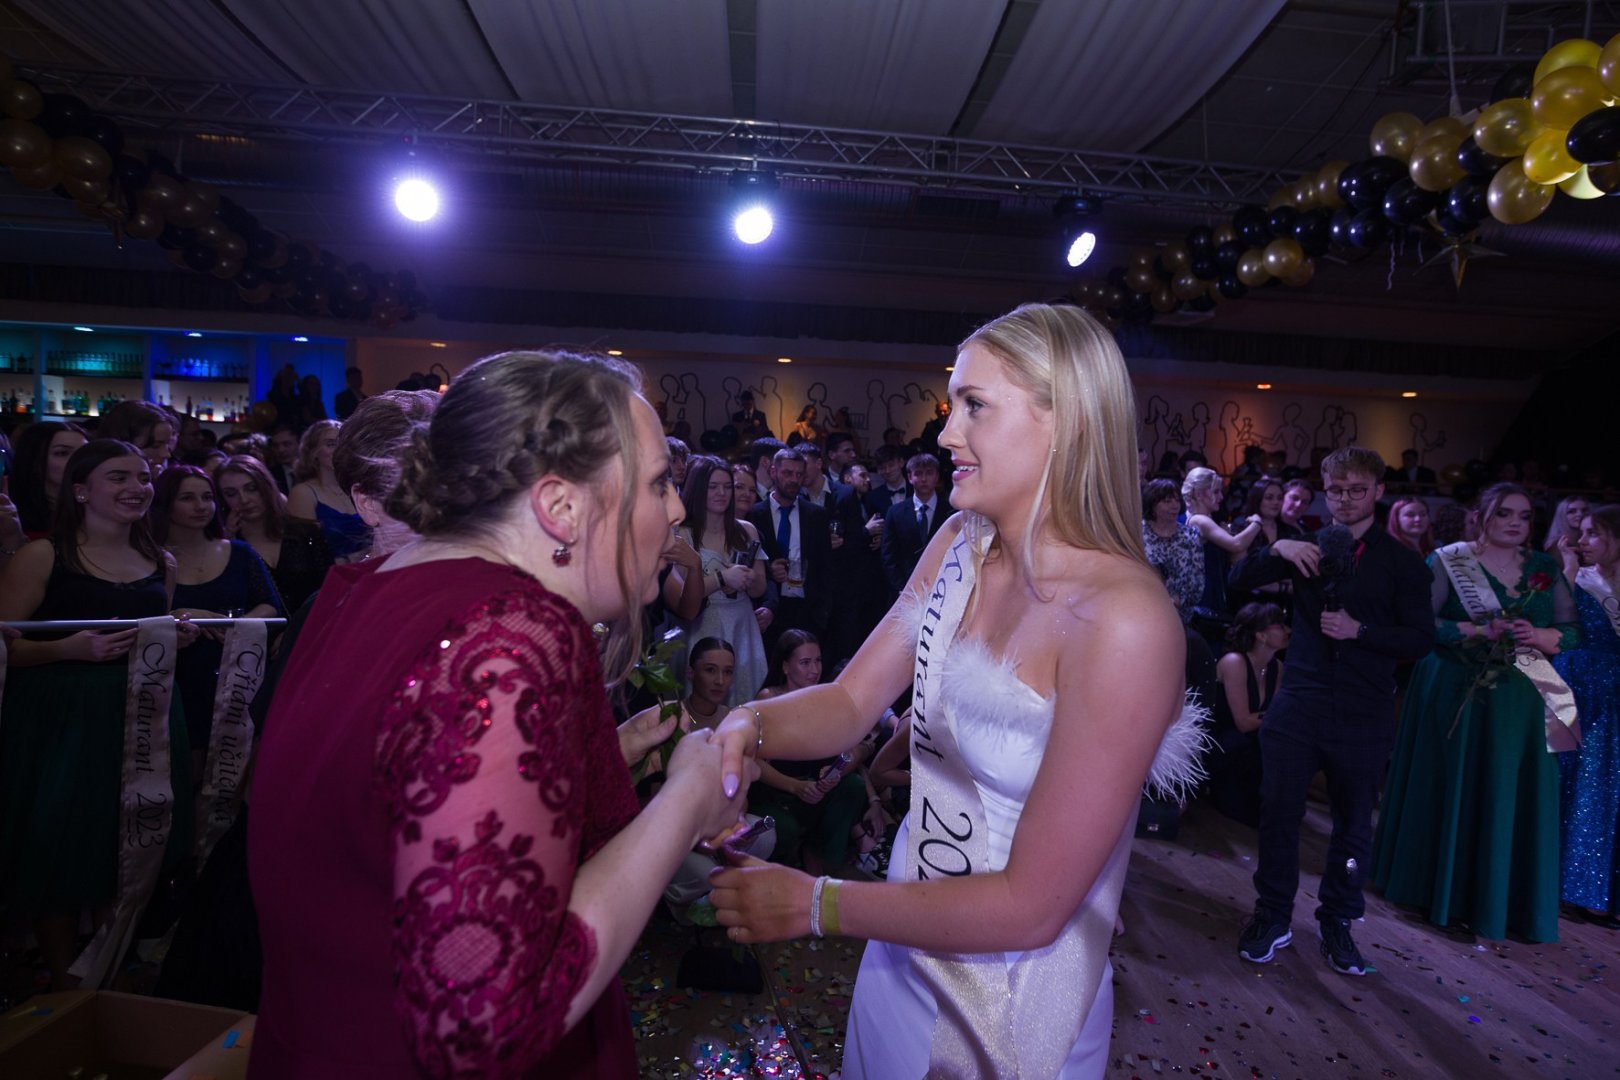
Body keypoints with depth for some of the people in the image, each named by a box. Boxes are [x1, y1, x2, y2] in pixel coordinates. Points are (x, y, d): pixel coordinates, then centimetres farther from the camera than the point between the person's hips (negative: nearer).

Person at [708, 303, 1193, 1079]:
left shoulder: (1125, 621, -28)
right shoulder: (959, 548, -6)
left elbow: (1033, 905, -24)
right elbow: (851, 701, -4)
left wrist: (815, 905, -19)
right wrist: (751, 727, -24)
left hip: (1019, 1004, -5)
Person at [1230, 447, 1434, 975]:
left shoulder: (1403, 562, 4)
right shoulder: (1307, 547, 8)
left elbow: (1421, 638, -2)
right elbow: (1239, 580, 0)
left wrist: (1360, 630, -17)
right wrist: (1276, 549, -17)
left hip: (1364, 716, 0)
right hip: (1297, 707, 0)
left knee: (1354, 824, 13)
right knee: (1278, 813, 3)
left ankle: (1338, 922, 31)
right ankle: (1273, 917, 20)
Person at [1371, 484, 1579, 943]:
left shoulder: (1546, 569, 10)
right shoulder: (1448, 561, -3)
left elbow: (1572, 629, 8)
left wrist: (1541, 637, -12)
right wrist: (1476, 630, -20)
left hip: (1518, 701, 3)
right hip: (1455, 693, -3)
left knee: (1510, 800, 5)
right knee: (1447, 791, 5)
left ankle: (1500, 899, 19)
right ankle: (1437, 886, 21)